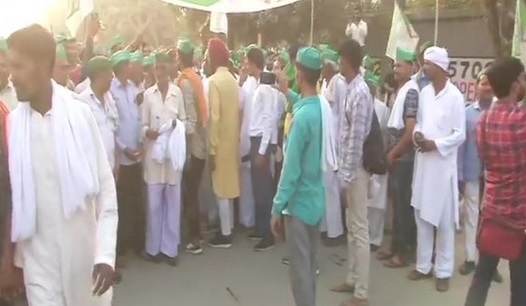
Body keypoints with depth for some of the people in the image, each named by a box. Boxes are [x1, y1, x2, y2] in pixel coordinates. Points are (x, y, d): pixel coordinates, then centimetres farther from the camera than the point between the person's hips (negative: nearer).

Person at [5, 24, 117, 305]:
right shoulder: (12, 122, -5)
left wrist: (106, 253, -12)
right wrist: (12, 256, 8)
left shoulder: (80, 114, -11)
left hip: (85, 251, -1)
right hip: (38, 256, 1)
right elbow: (12, 193, 3)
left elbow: (105, 186, -8)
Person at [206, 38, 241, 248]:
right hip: (233, 139, 7)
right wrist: (236, 136, 15)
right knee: (229, 185, 16)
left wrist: (212, 149, -16)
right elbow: (237, 111, 8)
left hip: (221, 142, -7)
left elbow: (214, 117, -19)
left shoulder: (214, 81, -15)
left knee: (221, 188, 0)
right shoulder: (233, 79, 7)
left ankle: (225, 234, 8)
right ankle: (229, 226, 27)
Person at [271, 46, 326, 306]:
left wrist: (277, 208, -15)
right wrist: (289, 94, 33)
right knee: (310, 264, 20)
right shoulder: (321, 106, 1)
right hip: (316, 199, 8)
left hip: (299, 202, -8)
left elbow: (291, 169, -21)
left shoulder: (302, 117, -23)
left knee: (300, 268, 4)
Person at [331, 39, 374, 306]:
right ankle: (352, 280, 31)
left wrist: (348, 176, -18)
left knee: (360, 230, -1)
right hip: (349, 168, 10)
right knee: (352, 228, 17)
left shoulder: (360, 92, -18)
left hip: (355, 170, -10)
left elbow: (357, 139, -20)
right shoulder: (352, 89, 10)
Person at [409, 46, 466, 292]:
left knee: (444, 220, 2)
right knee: (422, 217, 11)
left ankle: (444, 271, 14)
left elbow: (460, 135, -10)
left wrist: (436, 144, -18)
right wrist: (417, 135, -5)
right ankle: (423, 265, 24)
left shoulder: (455, 96, -9)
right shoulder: (424, 93, 9)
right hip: (423, 161, 6)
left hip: (443, 164, -6)